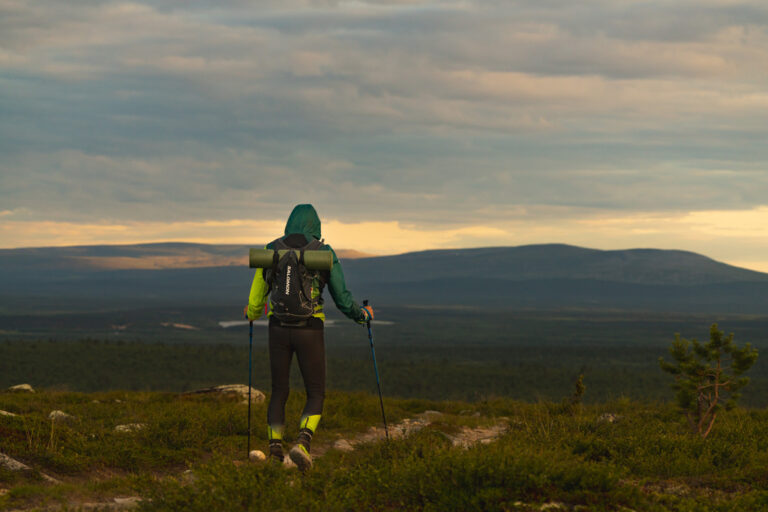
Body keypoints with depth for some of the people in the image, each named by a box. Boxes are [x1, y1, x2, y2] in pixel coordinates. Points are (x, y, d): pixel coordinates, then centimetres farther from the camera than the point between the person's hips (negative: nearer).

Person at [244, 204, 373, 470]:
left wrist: (252, 313, 31)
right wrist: (363, 314, 23)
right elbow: (343, 300, 2)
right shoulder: (324, 253, -2)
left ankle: (275, 451, 12)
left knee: (278, 392, 16)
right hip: (309, 330, -2)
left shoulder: (271, 251, 3)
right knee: (316, 394, 8)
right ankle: (302, 443, -16)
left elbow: (256, 300, 7)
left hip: (278, 328, 2)